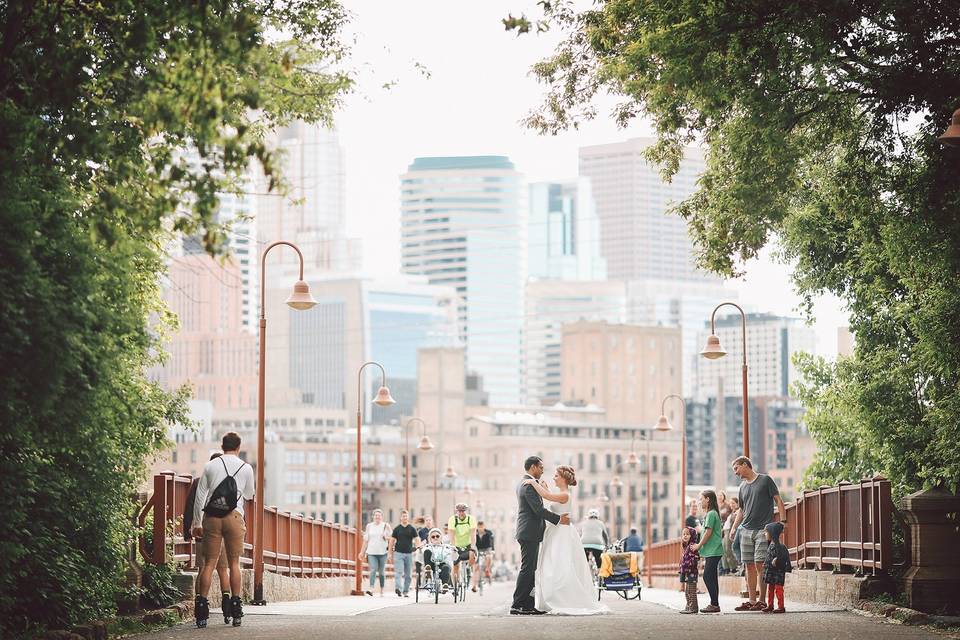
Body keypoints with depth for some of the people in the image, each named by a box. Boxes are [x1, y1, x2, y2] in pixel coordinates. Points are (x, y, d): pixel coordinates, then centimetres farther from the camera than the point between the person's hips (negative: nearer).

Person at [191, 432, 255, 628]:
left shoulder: (210, 466, 6)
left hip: (211, 517, 1)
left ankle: (201, 612, -5)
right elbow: (249, 495, 18)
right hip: (234, 516, -1)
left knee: (209, 563, 2)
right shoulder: (246, 468, 5)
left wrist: (197, 523, 10)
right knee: (234, 563, 6)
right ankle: (235, 611, 2)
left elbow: (200, 496, 5)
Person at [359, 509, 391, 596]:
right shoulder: (369, 526, 12)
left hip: (382, 552, -1)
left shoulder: (386, 526, 6)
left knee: (382, 572, 5)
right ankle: (371, 589, -25)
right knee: (373, 570, -14)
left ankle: (382, 591, 16)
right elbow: (366, 540, 14)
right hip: (371, 552, 1)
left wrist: (386, 537, -16)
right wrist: (362, 552, 10)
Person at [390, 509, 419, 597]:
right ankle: (399, 589, -25)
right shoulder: (397, 529, 6)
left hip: (409, 553, 1)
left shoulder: (412, 529, 5)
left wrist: (417, 548, -17)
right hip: (398, 553, -1)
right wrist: (391, 553, 5)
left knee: (408, 574, 6)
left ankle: (406, 591, 16)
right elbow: (392, 541, 9)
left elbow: (417, 540, 2)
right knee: (399, 572, -14)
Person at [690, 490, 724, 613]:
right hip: (711, 551, 10)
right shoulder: (713, 513, 18)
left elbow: (708, 532, -16)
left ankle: (714, 604, -10)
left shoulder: (711, 514, -12)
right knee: (711, 577, 11)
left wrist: (698, 546, -7)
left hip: (712, 552, -10)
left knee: (708, 576, -10)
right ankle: (714, 604, 13)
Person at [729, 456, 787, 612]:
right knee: (749, 566, 4)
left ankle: (761, 600, -5)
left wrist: (782, 521, -10)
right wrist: (733, 528, 13)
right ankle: (751, 601, 7)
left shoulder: (765, 480, 0)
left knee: (760, 565, -10)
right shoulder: (743, 487, 18)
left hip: (763, 530, -6)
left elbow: (779, 501, -1)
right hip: (746, 530, 6)